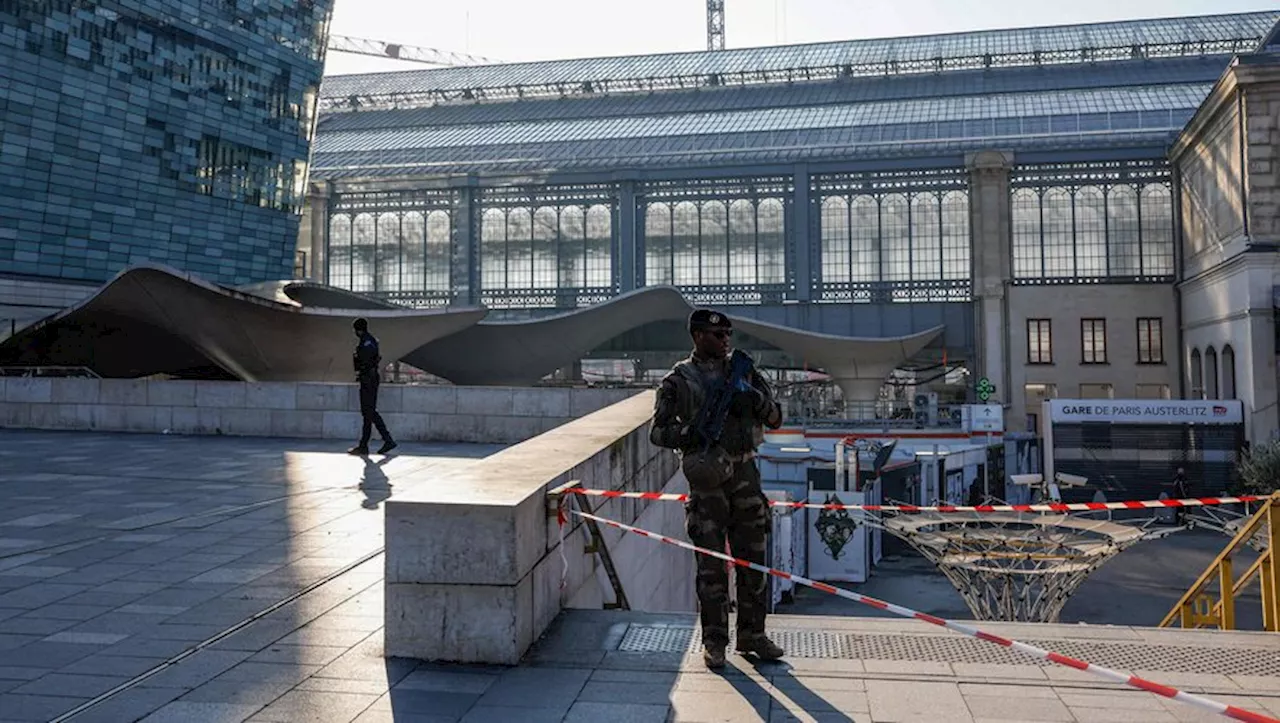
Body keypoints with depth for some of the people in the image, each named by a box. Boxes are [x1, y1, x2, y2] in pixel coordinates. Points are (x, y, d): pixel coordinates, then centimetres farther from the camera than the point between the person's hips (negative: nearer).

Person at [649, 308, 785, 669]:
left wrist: (755, 400, -11)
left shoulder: (743, 371, 9)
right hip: (707, 476, -3)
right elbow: (657, 432, -2)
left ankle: (752, 634, 23)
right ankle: (714, 642, 13)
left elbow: (776, 418, 10)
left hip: (745, 472, 4)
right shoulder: (677, 381, 0)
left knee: (753, 558, 8)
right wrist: (691, 433, -19)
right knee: (712, 564, 0)